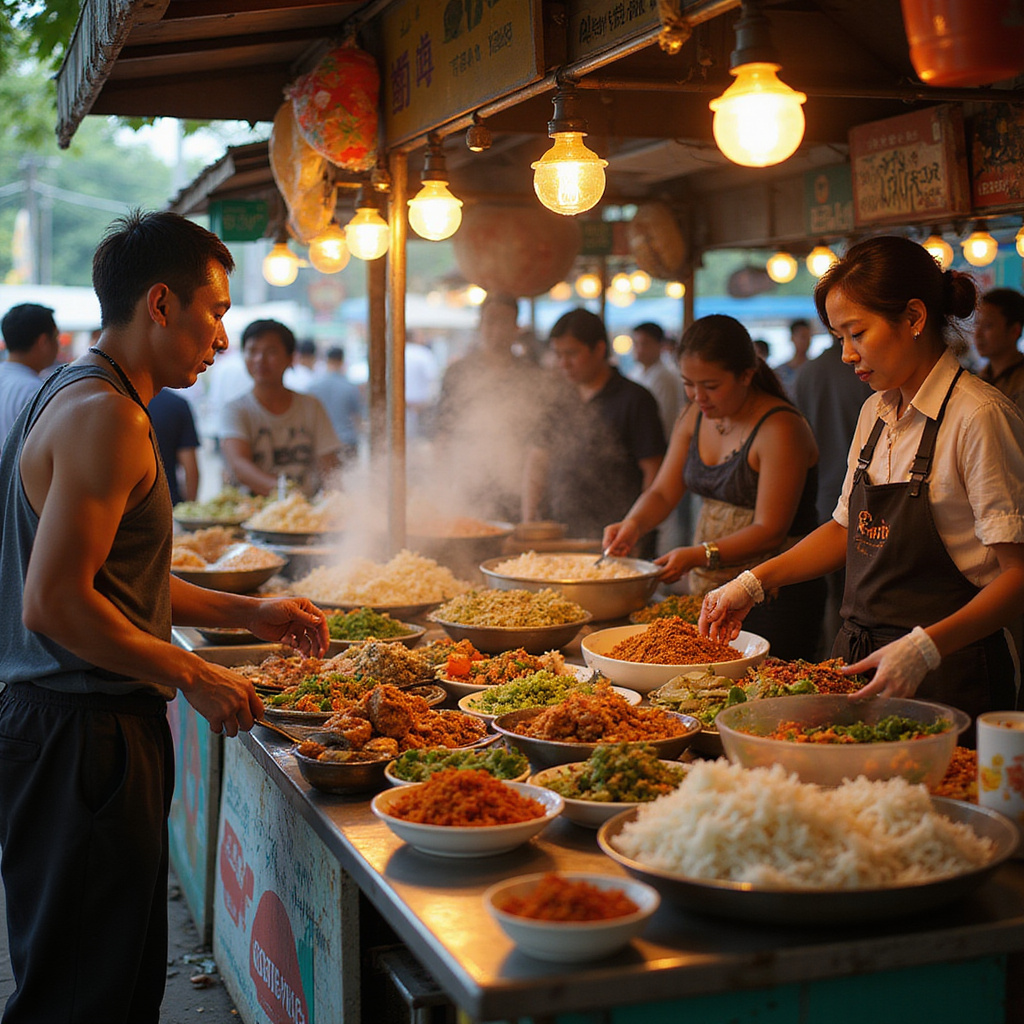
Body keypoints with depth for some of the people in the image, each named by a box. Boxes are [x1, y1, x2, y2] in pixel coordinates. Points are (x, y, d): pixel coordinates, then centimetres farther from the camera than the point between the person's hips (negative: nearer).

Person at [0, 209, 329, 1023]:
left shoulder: (84, 399, 16)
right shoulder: (106, 416, -17)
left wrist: (249, 613, 19)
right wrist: (194, 676, -14)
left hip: (100, 730, 10)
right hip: (83, 741, -10)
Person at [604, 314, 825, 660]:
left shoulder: (780, 429, -17)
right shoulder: (695, 418, 7)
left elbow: (770, 532, -20)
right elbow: (662, 493, 10)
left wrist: (698, 556, -29)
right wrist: (634, 524, -12)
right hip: (708, 589, 7)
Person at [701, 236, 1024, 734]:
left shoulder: (979, 417, -15)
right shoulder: (876, 413, 10)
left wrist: (924, 649, -29)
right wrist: (754, 582, 10)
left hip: (947, 677, -6)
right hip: (862, 657, 7)